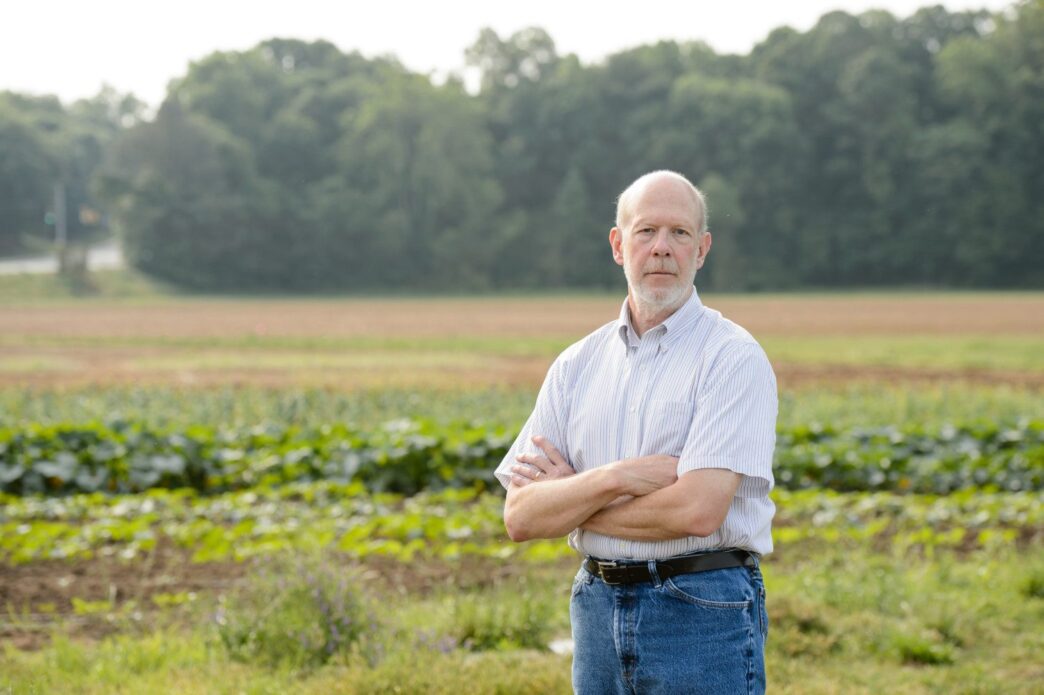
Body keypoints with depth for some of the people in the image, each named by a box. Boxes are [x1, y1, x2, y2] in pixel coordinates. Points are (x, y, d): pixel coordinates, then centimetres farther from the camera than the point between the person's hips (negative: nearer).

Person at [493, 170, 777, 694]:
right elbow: (520, 517, 3)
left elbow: (698, 511, -19)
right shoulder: (577, 365, 9)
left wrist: (569, 498, -6)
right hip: (598, 606, 5)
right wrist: (614, 478, -14)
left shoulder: (734, 358, -7)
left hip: (703, 612, -5)